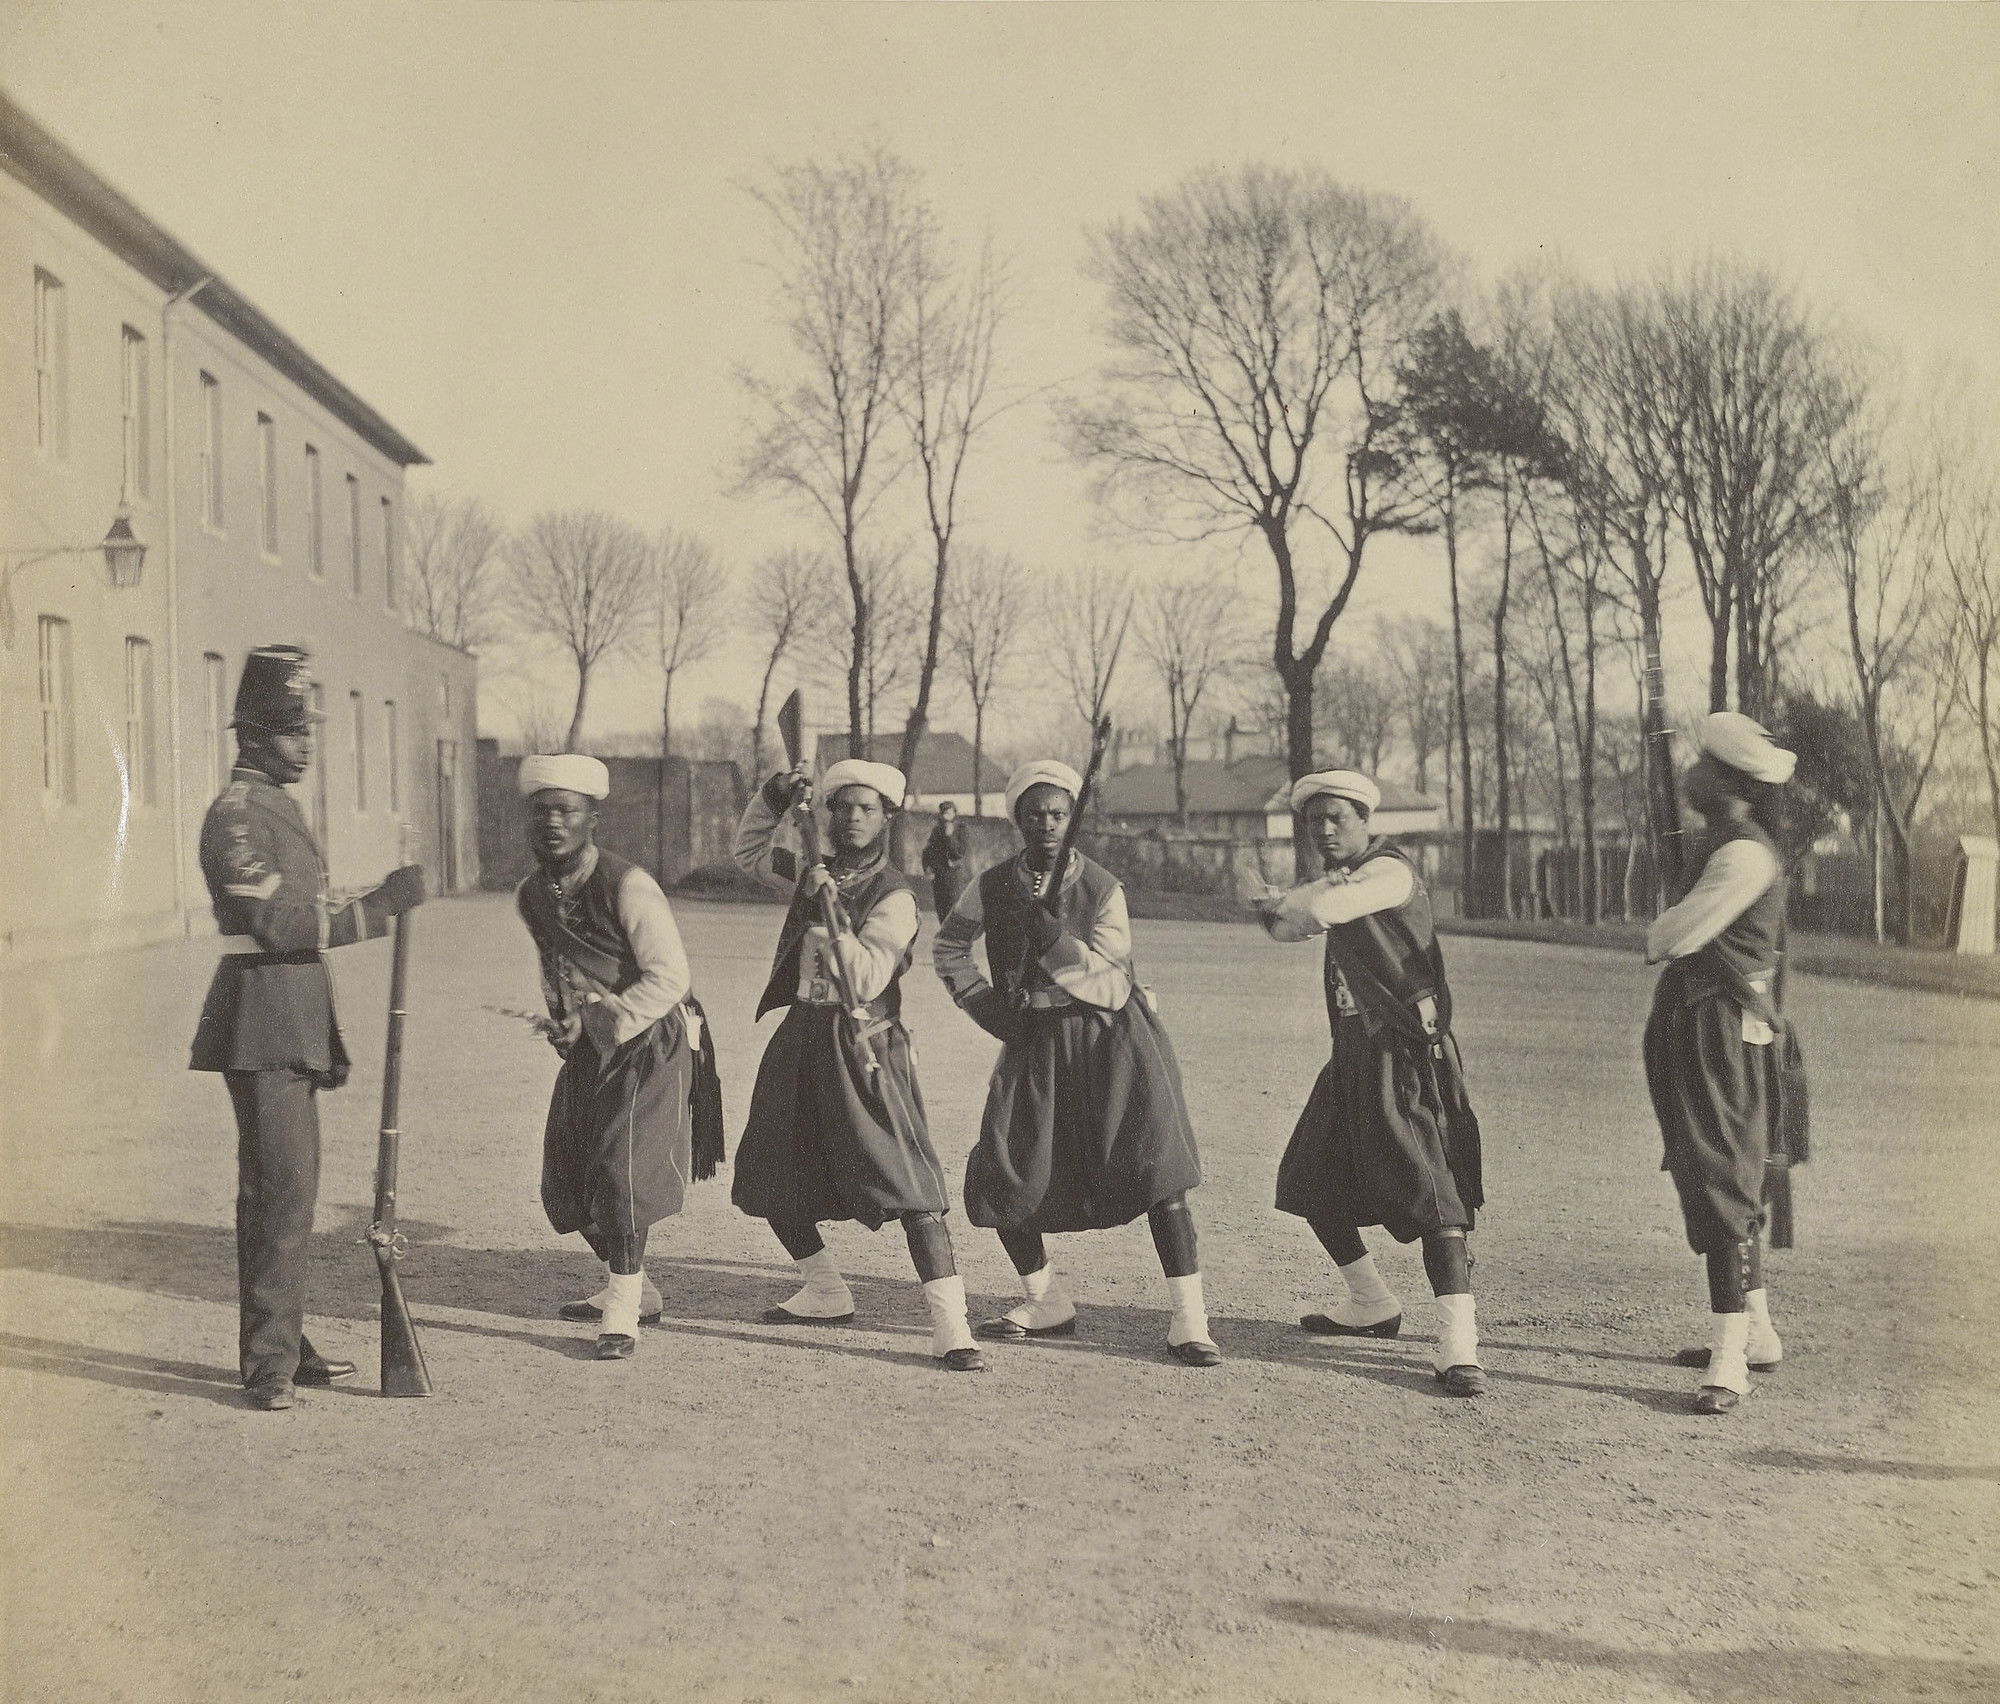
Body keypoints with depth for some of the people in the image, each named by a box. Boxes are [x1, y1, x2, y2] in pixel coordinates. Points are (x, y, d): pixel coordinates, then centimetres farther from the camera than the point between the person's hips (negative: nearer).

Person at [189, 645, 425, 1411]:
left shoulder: (278, 807, 19)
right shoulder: (234, 815, -12)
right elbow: (277, 922, -22)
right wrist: (378, 907, -20)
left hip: (295, 1017, 10)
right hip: (261, 1014, -10)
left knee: (284, 1186, 14)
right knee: (282, 1188, -10)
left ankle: (280, 1341, 22)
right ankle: (270, 1360, -5)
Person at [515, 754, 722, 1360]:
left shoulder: (628, 886, -20)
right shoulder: (531, 895, 2)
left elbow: (669, 977, -22)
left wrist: (599, 1023, -24)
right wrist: (560, 1018, 4)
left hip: (650, 1043, -7)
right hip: (588, 1046, 8)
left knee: (622, 1168, -15)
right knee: (566, 1177, 9)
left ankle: (621, 1315, -2)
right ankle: (634, 1288, 30)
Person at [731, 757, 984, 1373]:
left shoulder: (895, 896, -8)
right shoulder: (814, 870, 9)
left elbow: (866, 980, -17)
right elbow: (748, 851, 25)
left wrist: (832, 914, -25)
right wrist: (774, 799, 8)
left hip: (861, 1049, -7)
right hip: (799, 1039, 7)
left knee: (907, 1183, -16)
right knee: (770, 1179, 13)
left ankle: (950, 1327, -18)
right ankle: (826, 1293, 33)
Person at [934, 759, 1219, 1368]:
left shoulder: (1102, 888, -7)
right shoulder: (993, 887, 0)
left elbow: (1107, 974, -16)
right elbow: (947, 947, 17)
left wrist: (1050, 929, -28)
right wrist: (981, 1002, 4)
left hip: (1112, 1033, -3)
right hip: (1034, 1043, 3)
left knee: (1157, 1170, -16)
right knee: (1000, 1181, -1)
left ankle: (1188, 1320, -10)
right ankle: (1047, 1303, 22)